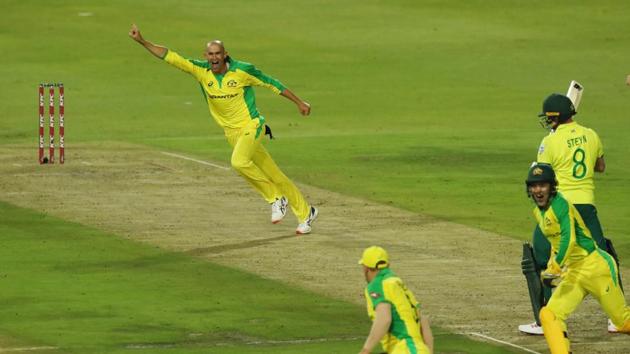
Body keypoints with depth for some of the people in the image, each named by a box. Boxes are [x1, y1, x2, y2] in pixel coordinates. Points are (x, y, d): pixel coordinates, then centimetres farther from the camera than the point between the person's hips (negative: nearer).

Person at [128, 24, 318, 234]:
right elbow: (170, 57, -11)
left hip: (252, 126, -4)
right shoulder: (200, 71, -6)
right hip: (232, 133, 4)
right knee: (273, 175, 8)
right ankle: (305, 213, 20)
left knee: (239, 161, -31)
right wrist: (141, 41, -20)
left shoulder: (242, 70, -14)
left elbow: (271, 84, -3)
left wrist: (299, 103, 3)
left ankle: (276, 199, -12)